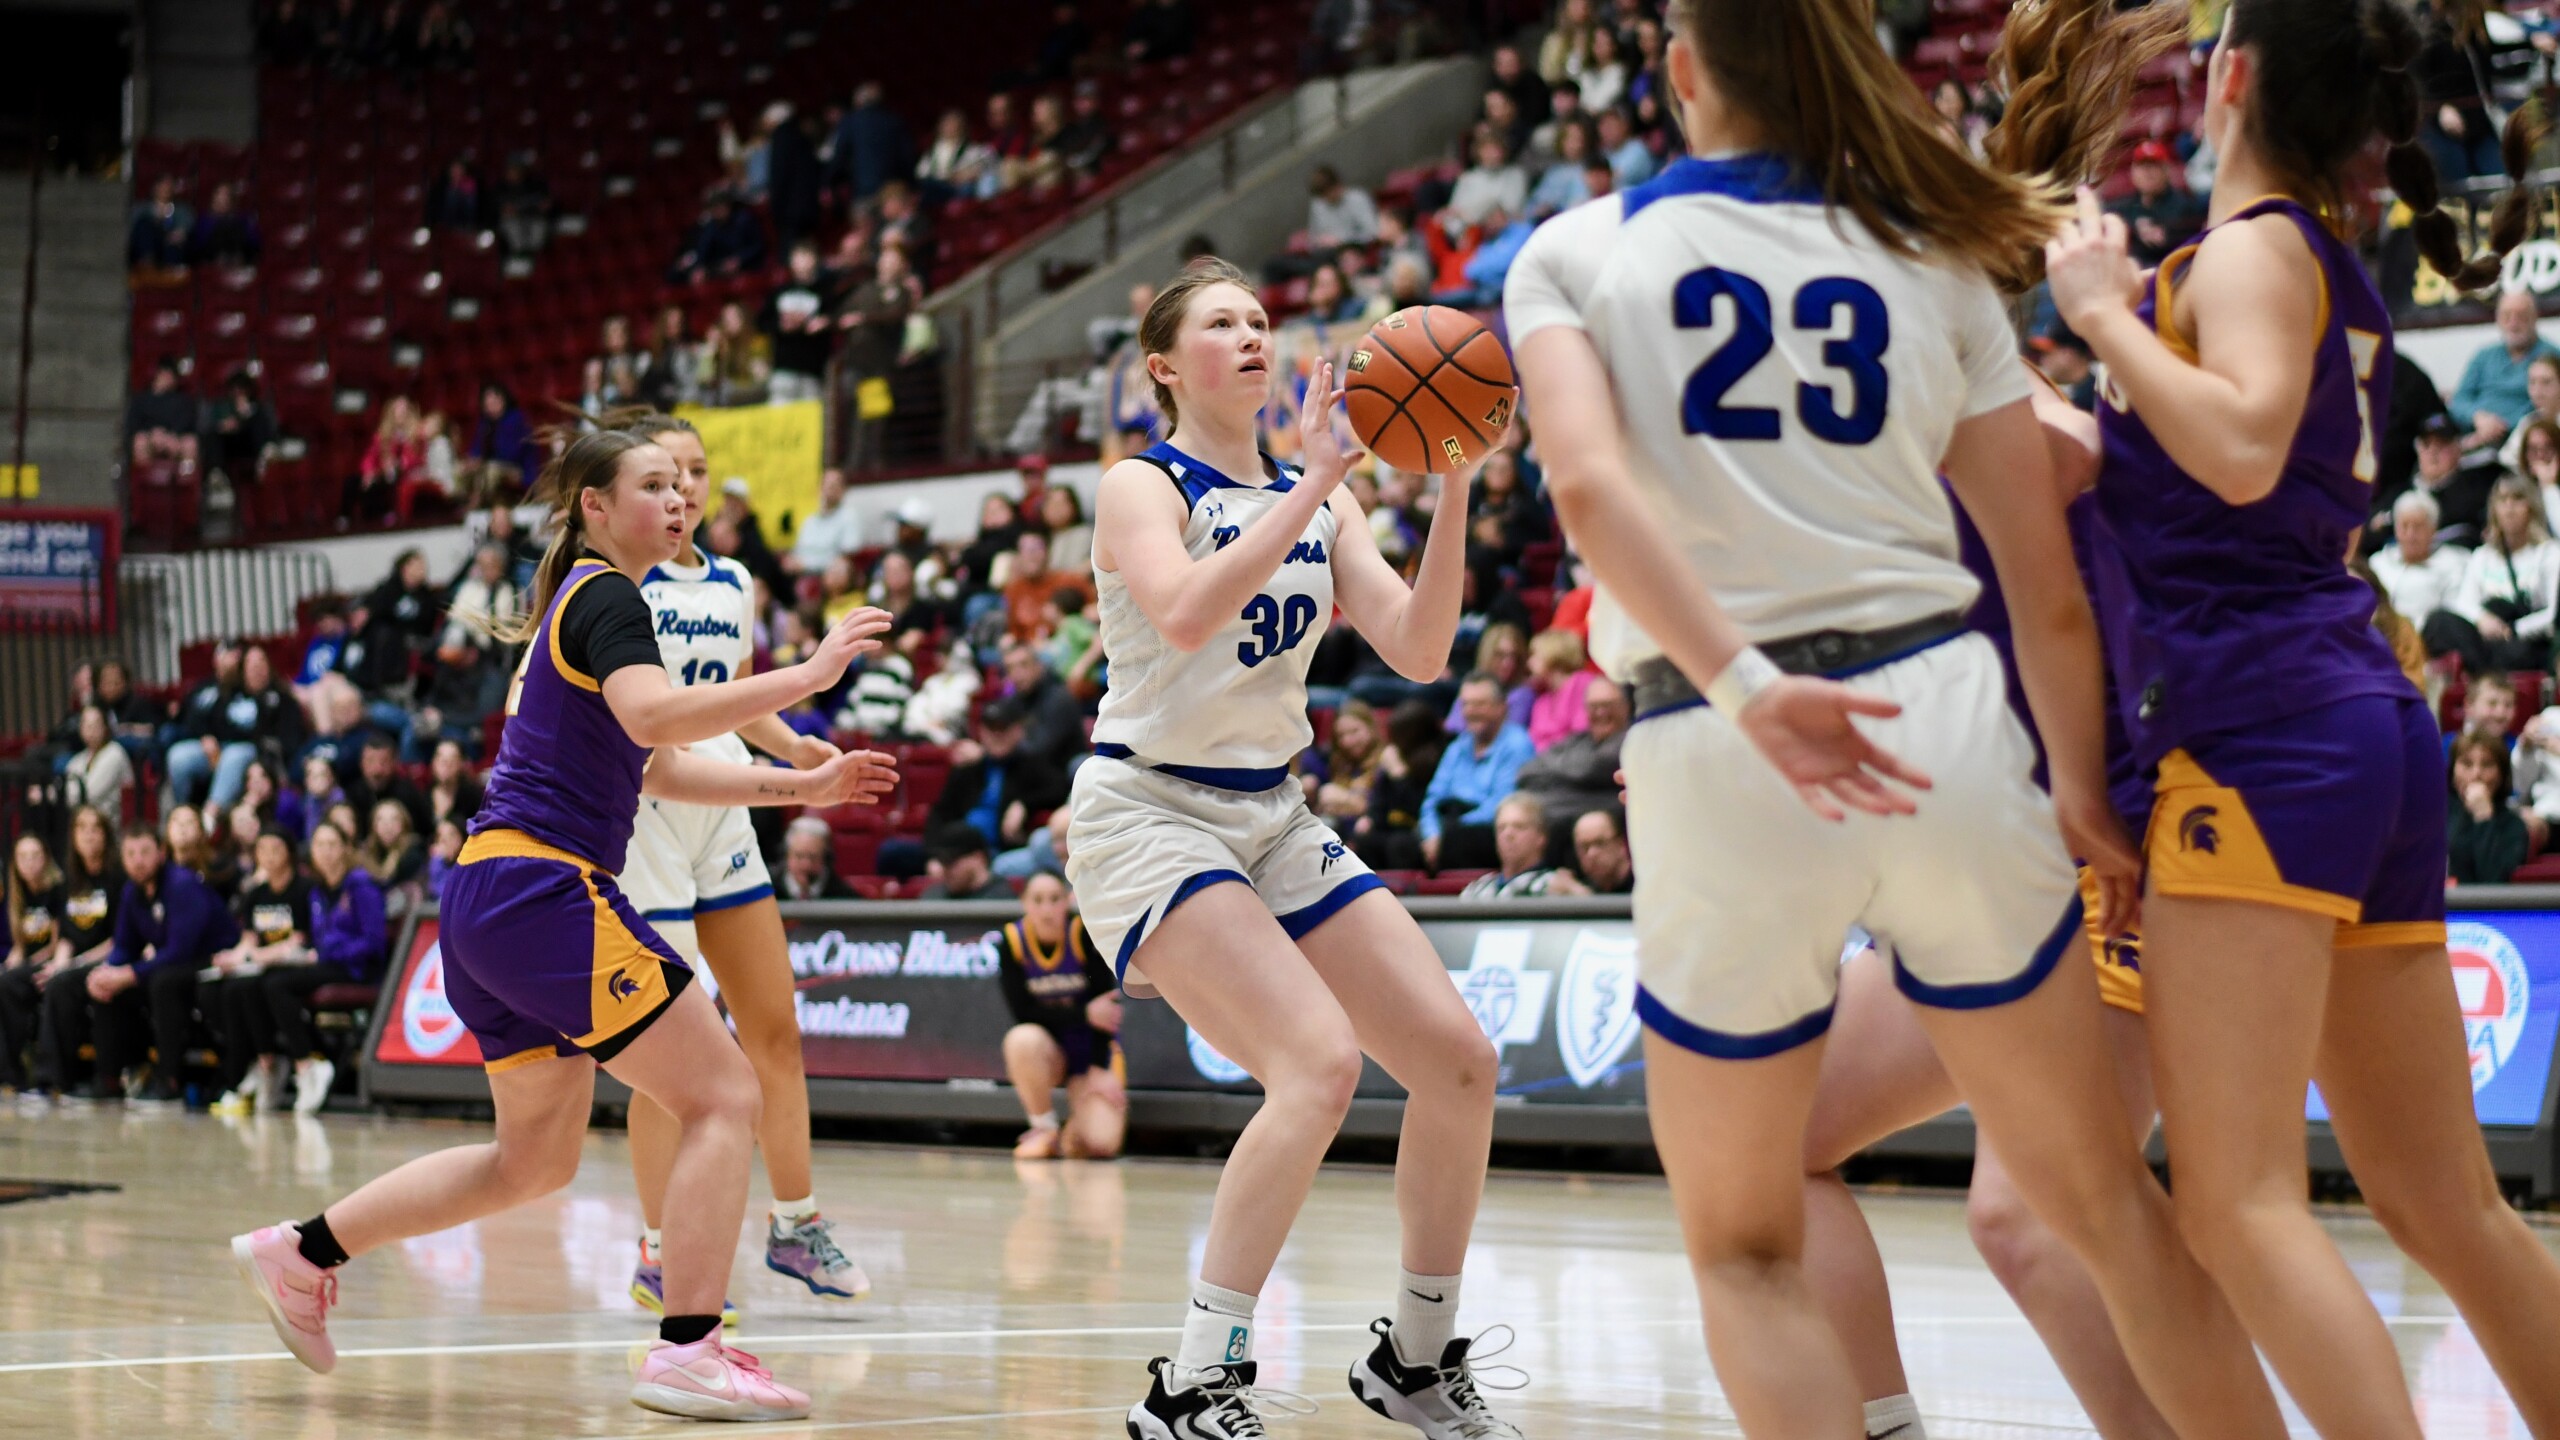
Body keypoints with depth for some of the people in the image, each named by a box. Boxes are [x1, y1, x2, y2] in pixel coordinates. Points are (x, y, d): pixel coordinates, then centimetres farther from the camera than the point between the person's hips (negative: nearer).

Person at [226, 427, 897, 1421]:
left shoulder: (583, 599, 22)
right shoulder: (605, 599, -8)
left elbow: (657, 770, 27)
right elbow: (653, 715, -29)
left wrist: (800, 786, 20)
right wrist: (803, 677, -29)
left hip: (492, 894, 10)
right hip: (543, 889, -10)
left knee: (536, 1158, 20)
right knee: (723, 1097, -9)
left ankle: (300, 1253, 25)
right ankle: (687, 1353, -14)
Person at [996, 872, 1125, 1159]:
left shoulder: (1086, 933, -16)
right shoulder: (1011, 941, -12)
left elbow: (1104, 1004, -15)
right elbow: (1023, 1012, -14)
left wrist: (1100, 1071, -19)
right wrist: (1084, 1014, -22)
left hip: (1092, 1050, -1)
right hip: (1047, 1050, 1)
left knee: (1100, 1143, -23)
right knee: (1022, 1040, -37)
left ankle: (1076, 1128, 16)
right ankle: (1044, 1130, -12)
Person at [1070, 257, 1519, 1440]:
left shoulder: (1316, 499, 11)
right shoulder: (1143, 487, -6)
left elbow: (1418, 651, -1)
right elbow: (1186, 613, -28)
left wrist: (1452, 490, -11)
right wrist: (1317, 479, -27)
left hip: (1272, 816, 7)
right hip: (1148, 811, -7)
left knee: (1459, 1063, -1)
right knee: (1321, 1059, -26)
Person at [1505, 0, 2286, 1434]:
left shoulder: (1571, 254, 7)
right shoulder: (1934, 263, 12)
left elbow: (1590, 481, -14)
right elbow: (2050, 583, 10)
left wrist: (1746, 686, -23)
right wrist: (2081, 786, 23)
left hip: (1717, 760, -1)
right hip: (1942, 713, 2)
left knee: (1744, 1250, 15)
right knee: (2104, 1192, 16)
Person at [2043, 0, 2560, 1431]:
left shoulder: (2250, 249, -5)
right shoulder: (2337, 273, 21)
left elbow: (2244, 450, -23)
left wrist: (2109, 313, -12)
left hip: (2264, 724, -9)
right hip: (2370, 718, 9)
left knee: (2241, 1201, -15)